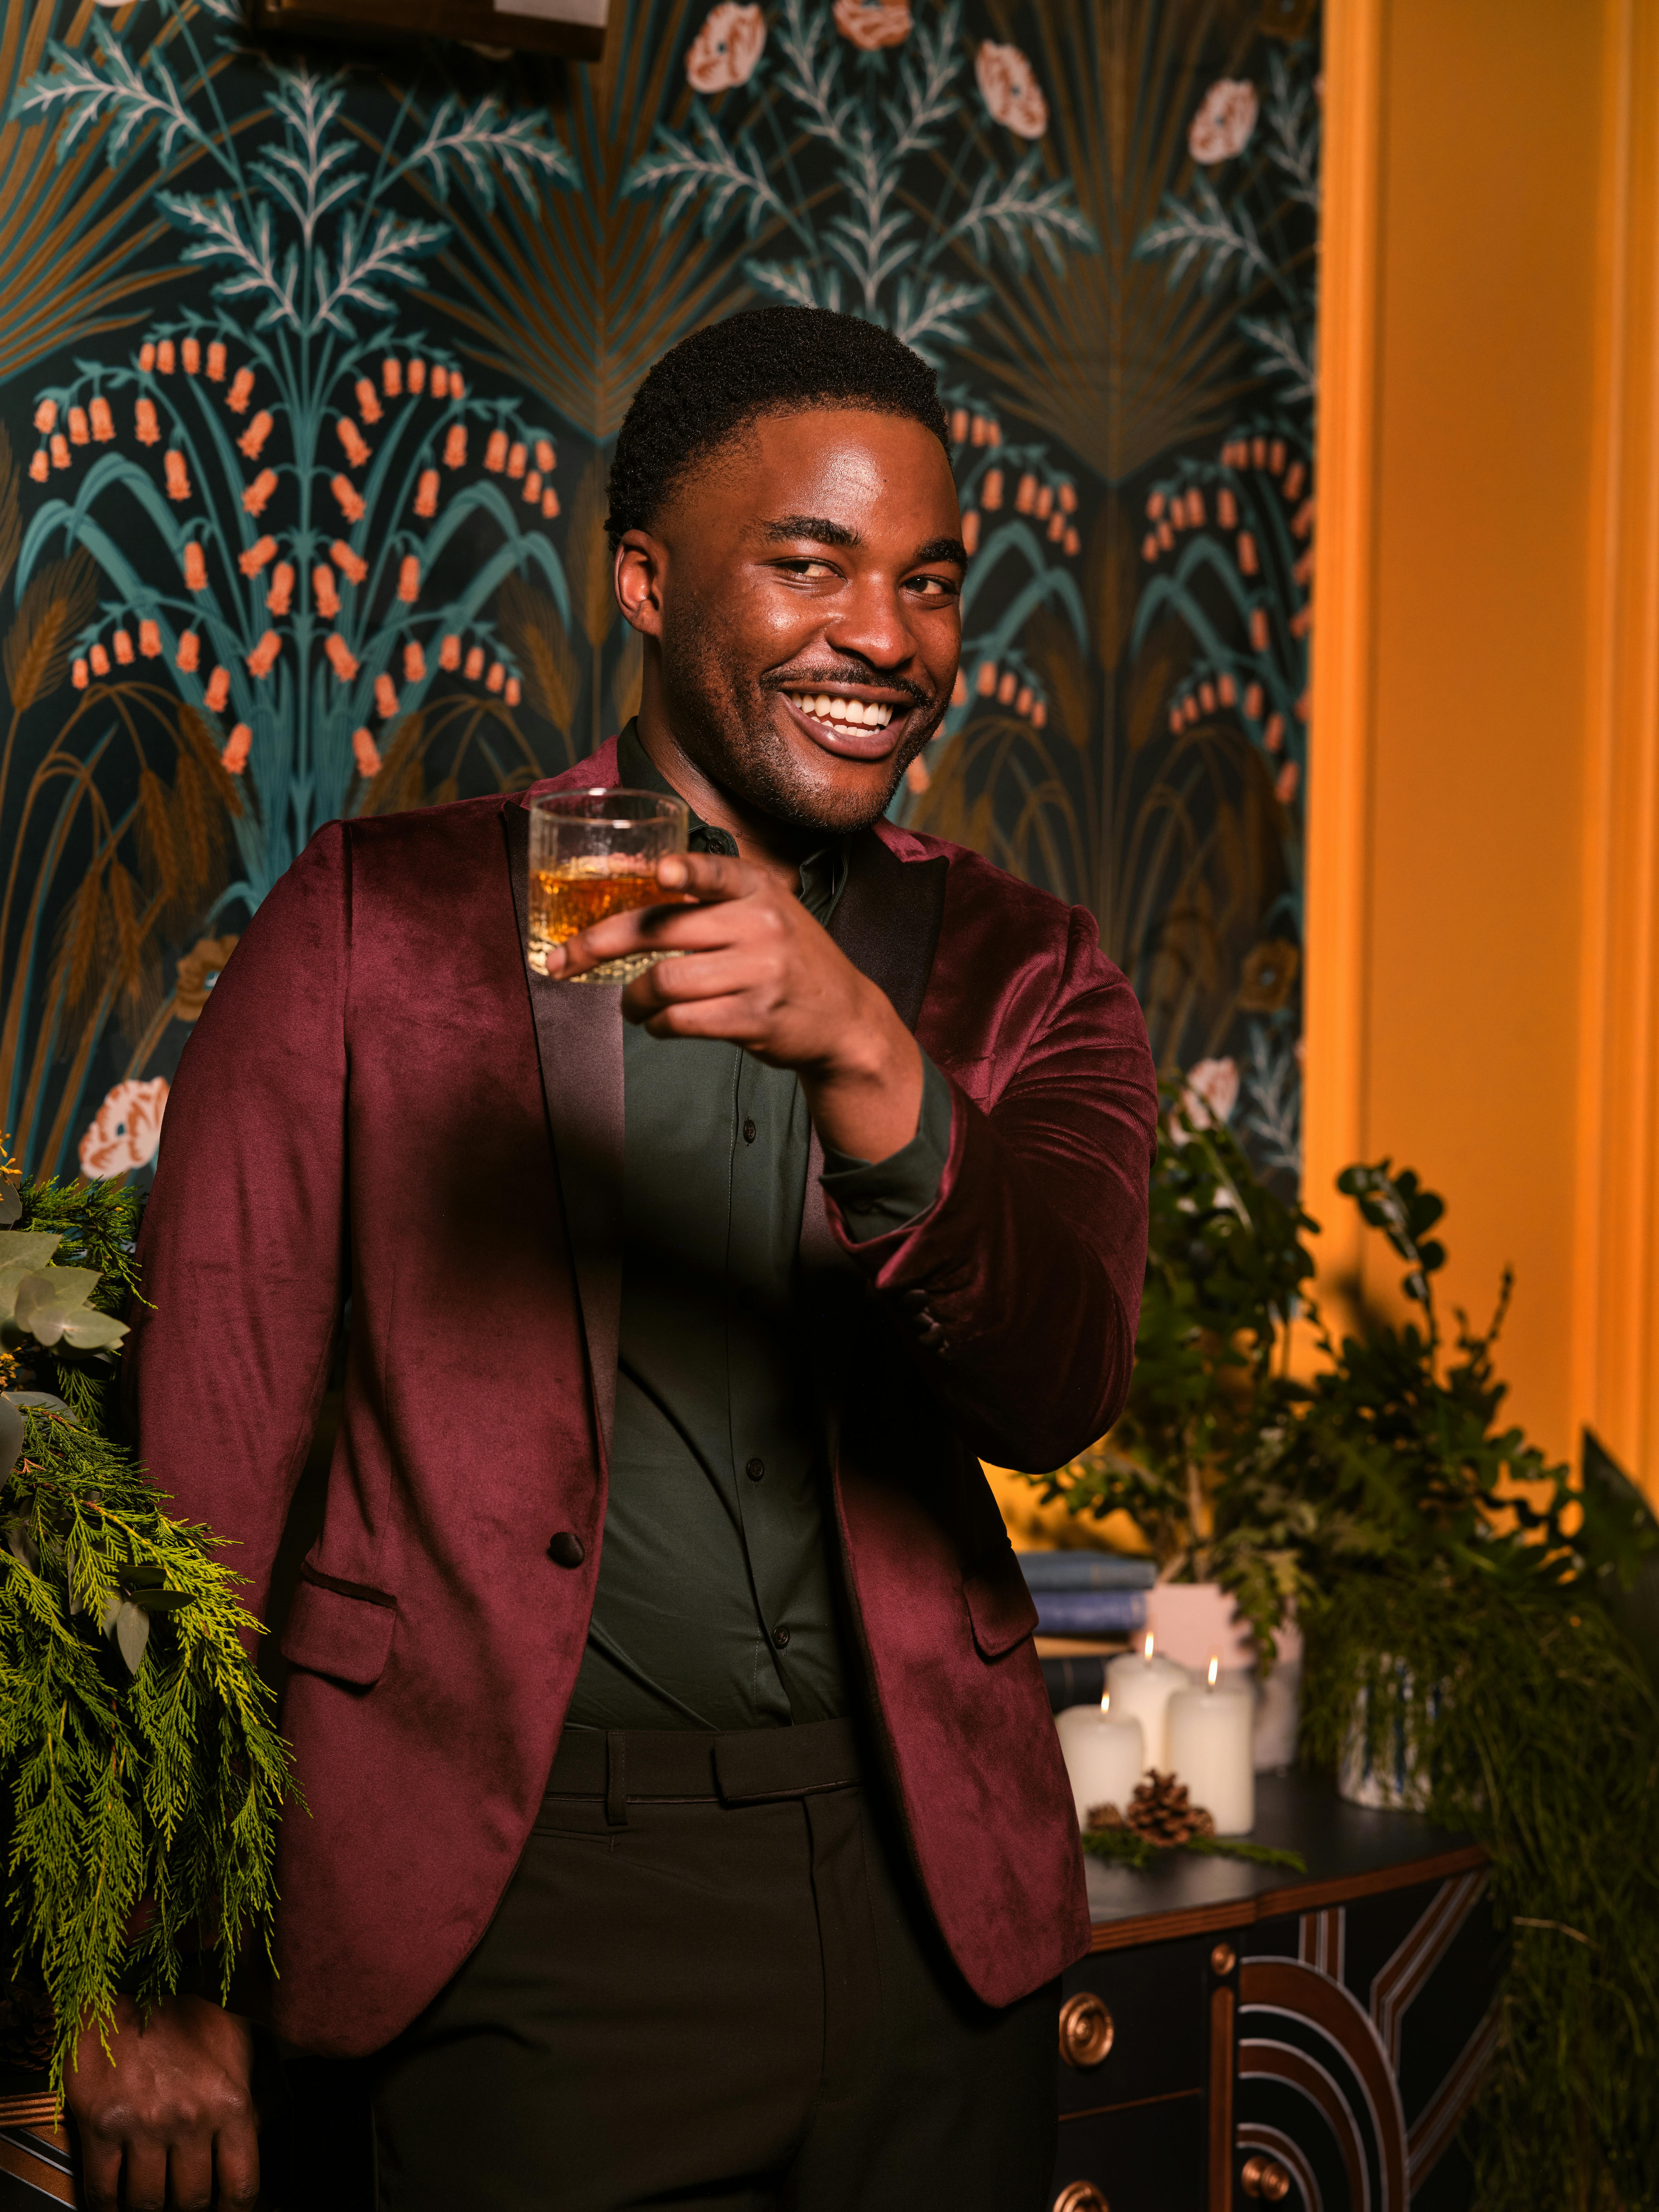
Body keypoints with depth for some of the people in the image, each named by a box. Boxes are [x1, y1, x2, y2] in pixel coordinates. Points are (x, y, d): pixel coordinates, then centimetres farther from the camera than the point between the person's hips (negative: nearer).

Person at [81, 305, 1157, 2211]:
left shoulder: (1020, 979, 6)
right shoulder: (380, 919, -2)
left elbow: (1056, 1391, -11)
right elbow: (202, 1455, -3)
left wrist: (863, 1058, -29)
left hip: (928, 1899, 3)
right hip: (536, 1900, -3)